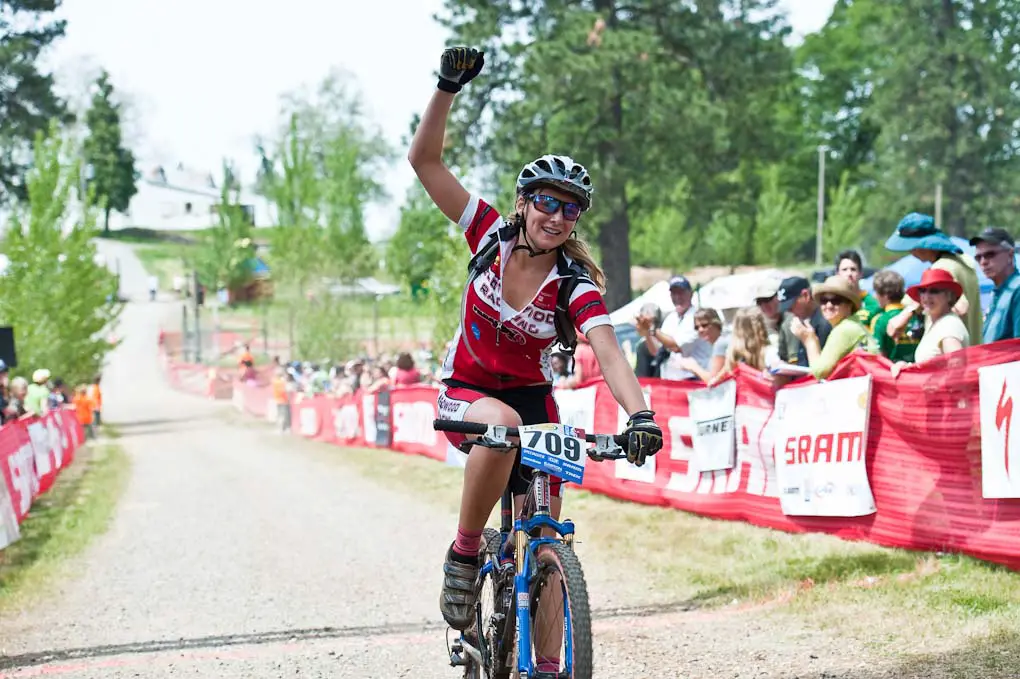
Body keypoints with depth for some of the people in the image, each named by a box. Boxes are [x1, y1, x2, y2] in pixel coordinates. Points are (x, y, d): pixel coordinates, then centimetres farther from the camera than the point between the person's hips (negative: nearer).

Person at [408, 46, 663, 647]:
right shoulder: (492, 235, -12)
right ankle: (464, 554, -24)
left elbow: (608, 351, -33)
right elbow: (425, 160, -14)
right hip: (467, 392, -1)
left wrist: (640, 413, -51)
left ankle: (548, 666, 8)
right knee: (502, 423, -38)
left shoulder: (576, 286, -17)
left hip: (533, 398, 1)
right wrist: (449, 89, -28)